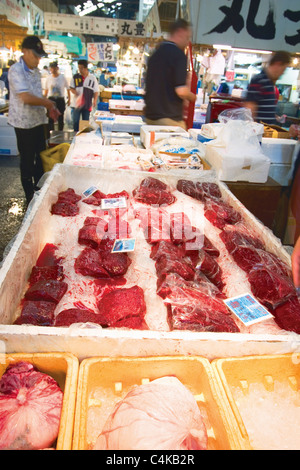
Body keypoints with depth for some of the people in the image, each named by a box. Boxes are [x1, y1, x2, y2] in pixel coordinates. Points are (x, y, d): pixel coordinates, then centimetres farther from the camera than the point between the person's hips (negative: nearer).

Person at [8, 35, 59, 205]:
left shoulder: (36, 71, 11)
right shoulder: (16, 71, -16)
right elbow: (26, 97, -26)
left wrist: (50, 108, 4)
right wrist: (47, 103, -14)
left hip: (39, 120, 8)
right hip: (24, 123, -8)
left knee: (41, 157, 14)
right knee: (27, 161, 3)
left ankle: (40, 188, 30)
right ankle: (30, 196, 16)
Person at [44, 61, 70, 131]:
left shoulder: (63, 77, -2)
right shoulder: (49, 78, 3)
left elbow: (68, 89, 6)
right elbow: (46, 90, 12)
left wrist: (69, 99, 3)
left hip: (60, 100, -1)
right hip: (51, 99, 1)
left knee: (60, 119, 6)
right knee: (50, 118, 0)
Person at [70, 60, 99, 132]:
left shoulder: (92, 78, 0)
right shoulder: (75, 77, 3)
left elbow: (96, 91, 2)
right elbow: (71, 87, 12)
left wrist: (95, 100, -12)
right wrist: (74, 92, -10)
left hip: (87, 104, -1)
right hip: (77, 103, 1)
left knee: (85, 122, 7)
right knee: (75, 121, -2)